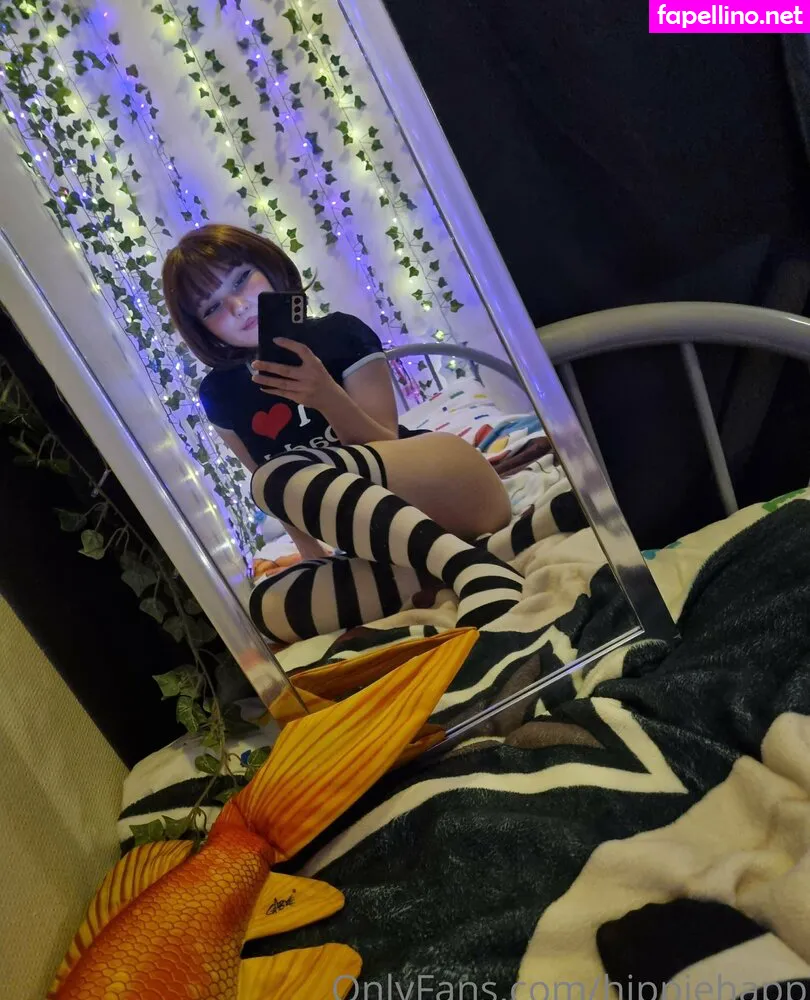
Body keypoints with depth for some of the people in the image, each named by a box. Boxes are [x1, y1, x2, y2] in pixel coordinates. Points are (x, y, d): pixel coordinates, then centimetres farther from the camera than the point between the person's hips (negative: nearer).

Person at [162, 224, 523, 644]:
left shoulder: (340, 333, -2)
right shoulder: (218, 395, 8)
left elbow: (385, 450, -7)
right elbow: (279, 501, 15)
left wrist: (327, 396, -22)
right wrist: (317, 561, 5)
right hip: (379, 542, 4)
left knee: (280, 476, -28)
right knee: (268, 606, -25)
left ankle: (467, 563, -40)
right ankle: (463, 567, -33)